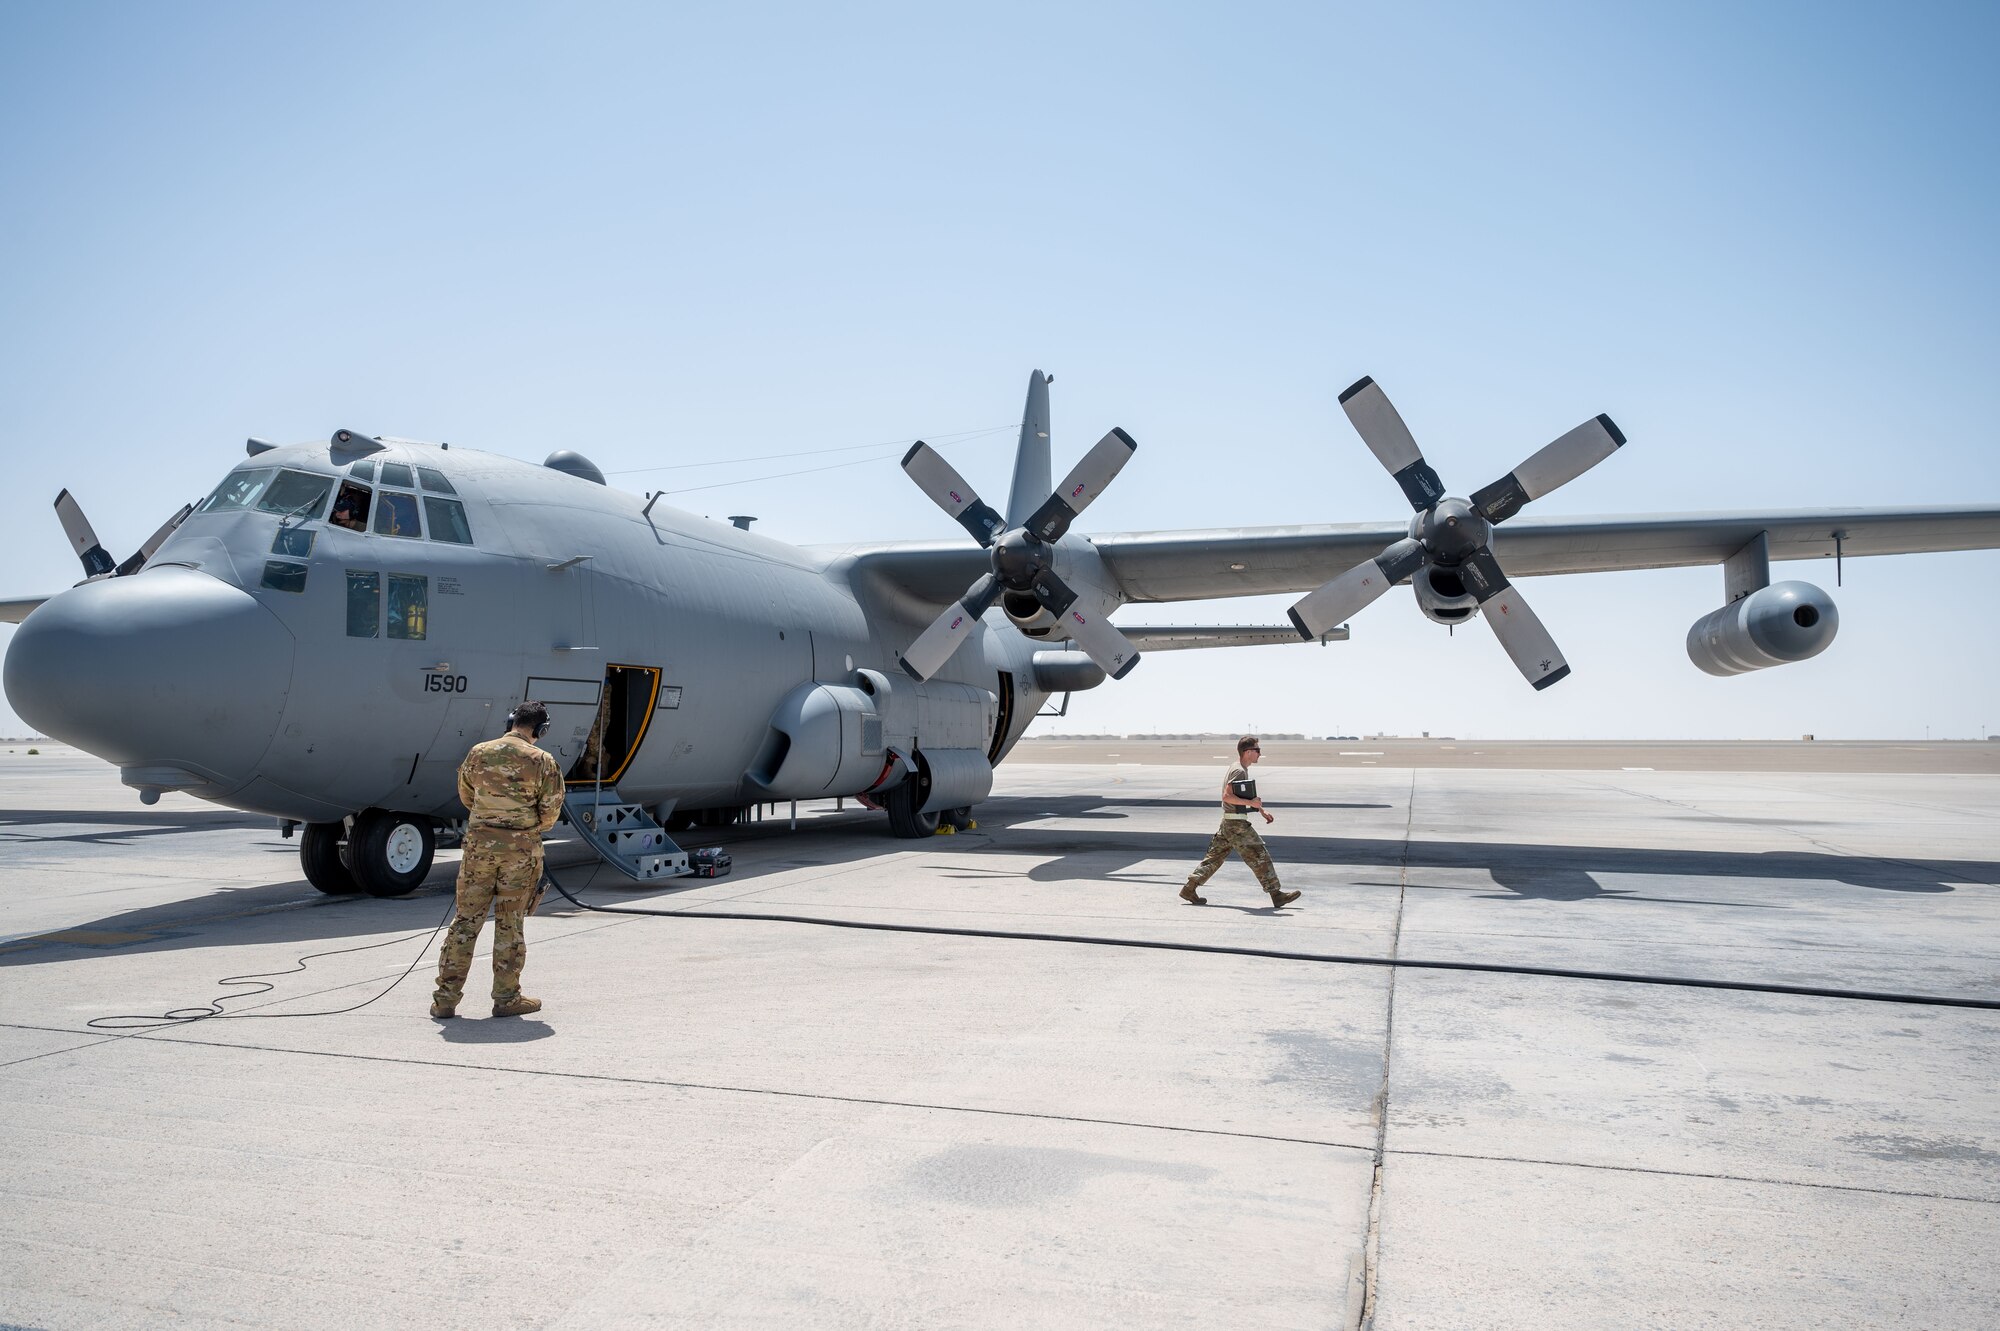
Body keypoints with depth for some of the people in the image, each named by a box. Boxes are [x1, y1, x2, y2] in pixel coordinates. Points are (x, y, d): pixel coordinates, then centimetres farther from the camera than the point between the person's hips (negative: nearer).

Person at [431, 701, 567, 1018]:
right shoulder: (543, 761, -6)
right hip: (521, 849, -2)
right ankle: (507, 998, 13)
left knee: (466, 919, 9)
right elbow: (550, 811, -4)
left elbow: (466, 795, 13)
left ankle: (445, 997, 11)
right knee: (510, 923, 6)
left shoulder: (479, 753, 1)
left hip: (480, 842, 2)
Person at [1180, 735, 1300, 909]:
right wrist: (1251, 803, -24)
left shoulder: (1241, 770, 17)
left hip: (1228, 823, 10)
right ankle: (1276, 895, 0)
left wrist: (1263, 812, 27)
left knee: (1215, 856, 10)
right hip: (1237, 824, -10)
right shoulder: (1239, 771, -15)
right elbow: (1227, 796, -24)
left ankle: (1189, 889, 9)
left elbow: (1247, 796, 29)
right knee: (1260, 857, -4)